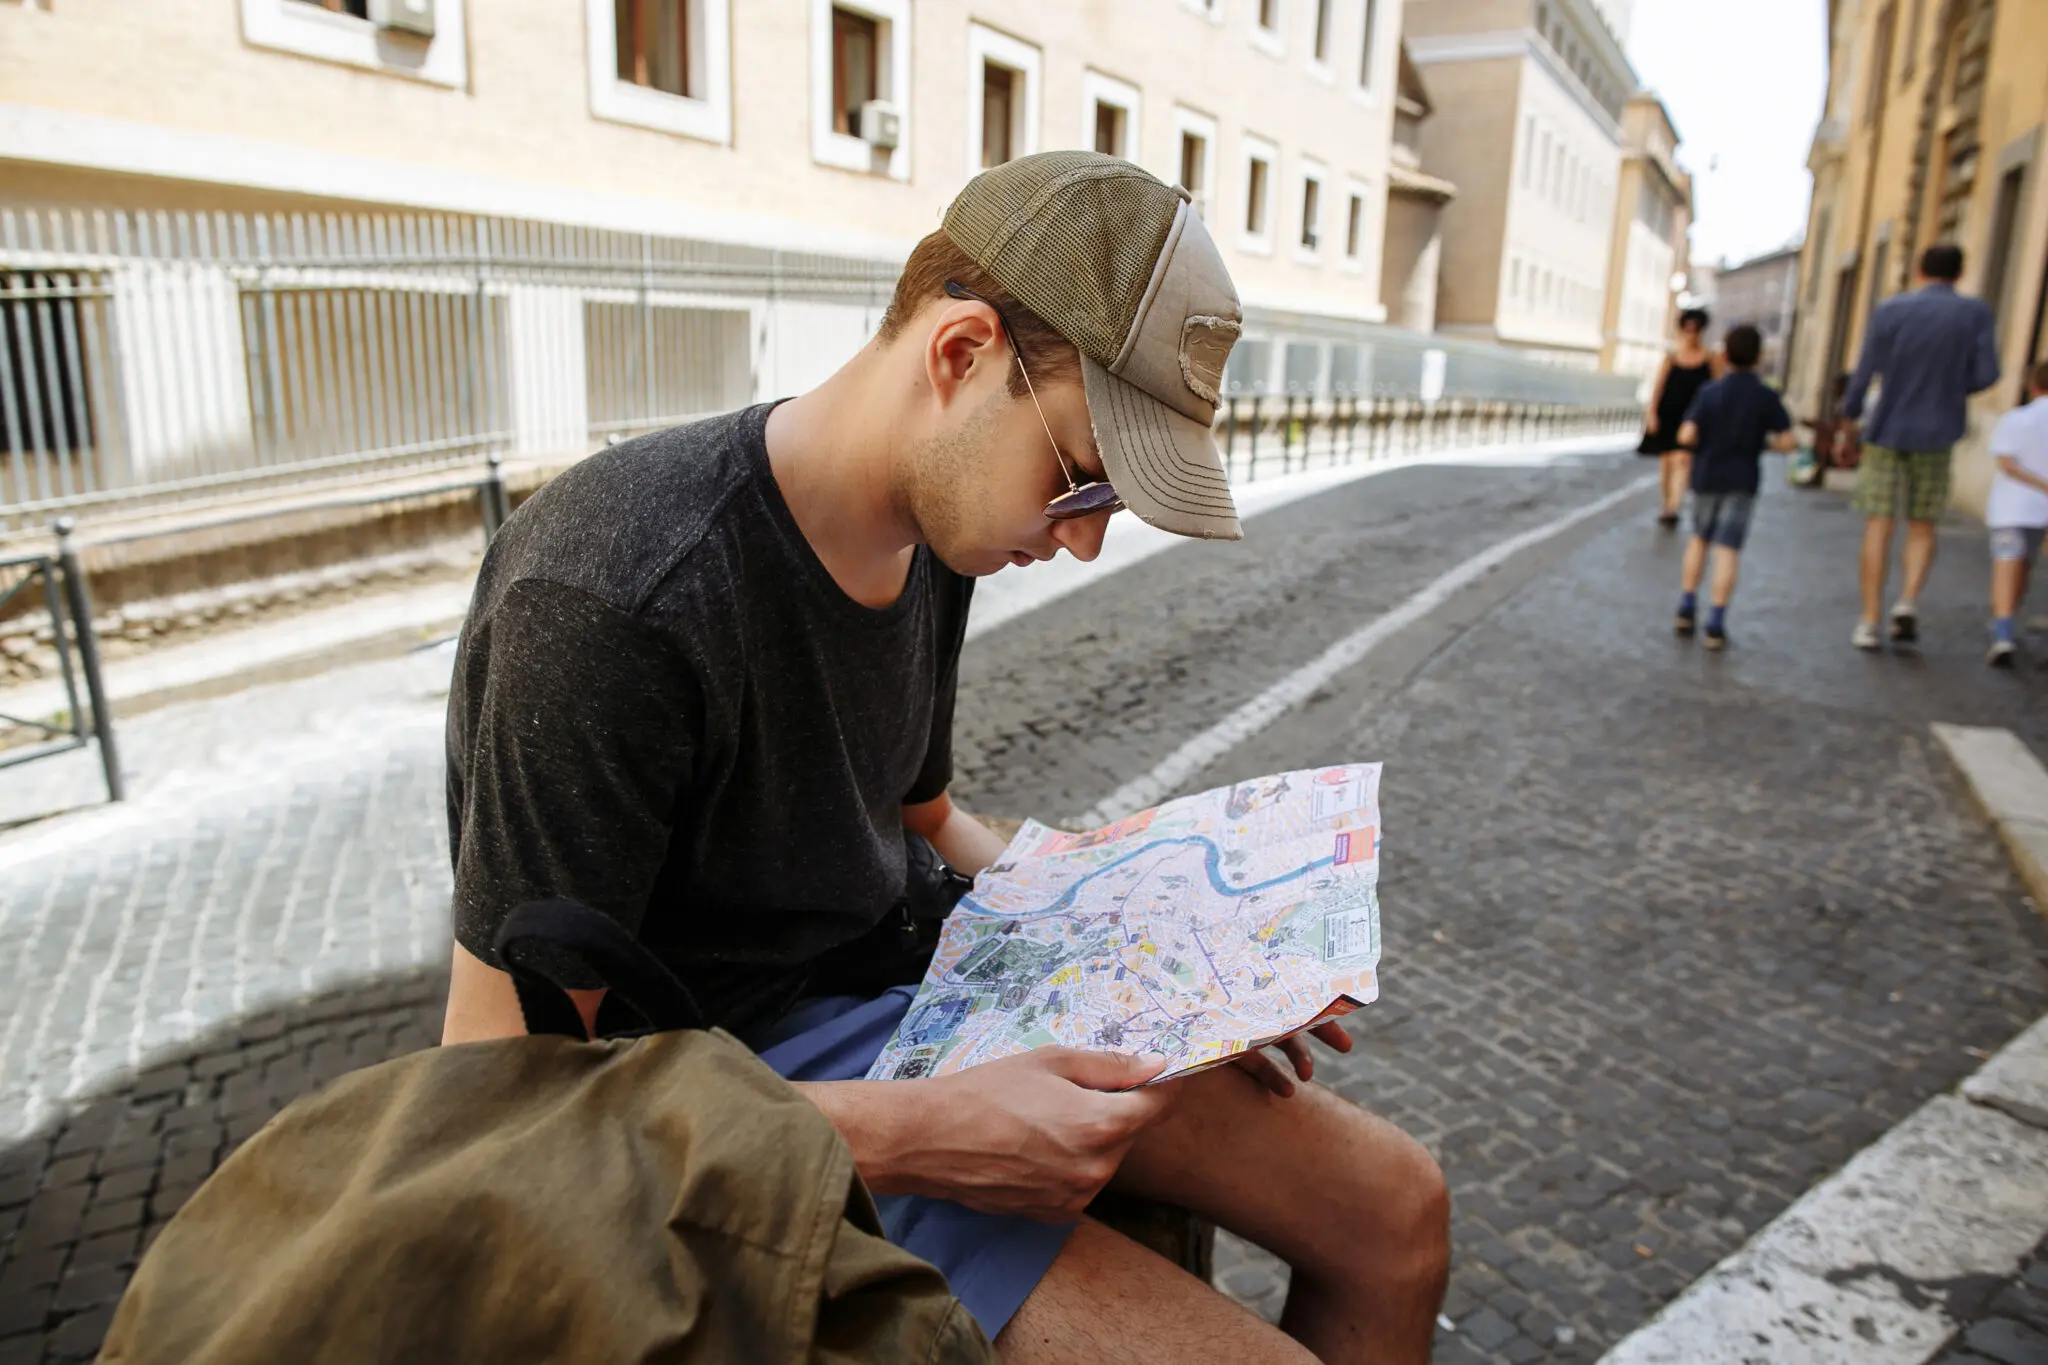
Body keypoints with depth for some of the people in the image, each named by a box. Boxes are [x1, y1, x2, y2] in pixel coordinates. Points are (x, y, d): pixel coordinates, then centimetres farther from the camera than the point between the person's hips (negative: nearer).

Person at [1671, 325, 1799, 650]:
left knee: (1700, 539, 20)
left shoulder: (1710, 392, -5)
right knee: (1728, 549, -2)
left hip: (1707, 477, 1)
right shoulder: (1766, 397, -5)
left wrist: (1702, 446, 6)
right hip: (1742, 480, -1)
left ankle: (1687, 607, 14)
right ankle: (1715, 623, -6)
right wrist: (1764, 442, 12)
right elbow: (1788, 440, -7)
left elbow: (1686, 436, -14)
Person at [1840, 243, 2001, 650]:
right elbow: (1986, 374, -5)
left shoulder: (1890, 310, -4)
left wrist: (1850, 414, 9)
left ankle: (1869, 620, -1)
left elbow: (1865, 371, -5)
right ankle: (1909, 600, -8)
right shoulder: (1976, 314, -1)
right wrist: (1951, 389, 15)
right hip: (1936, 434, 1)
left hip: (1887, 430, -1)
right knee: (1922, 526, 13)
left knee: (1879, 525, 2)